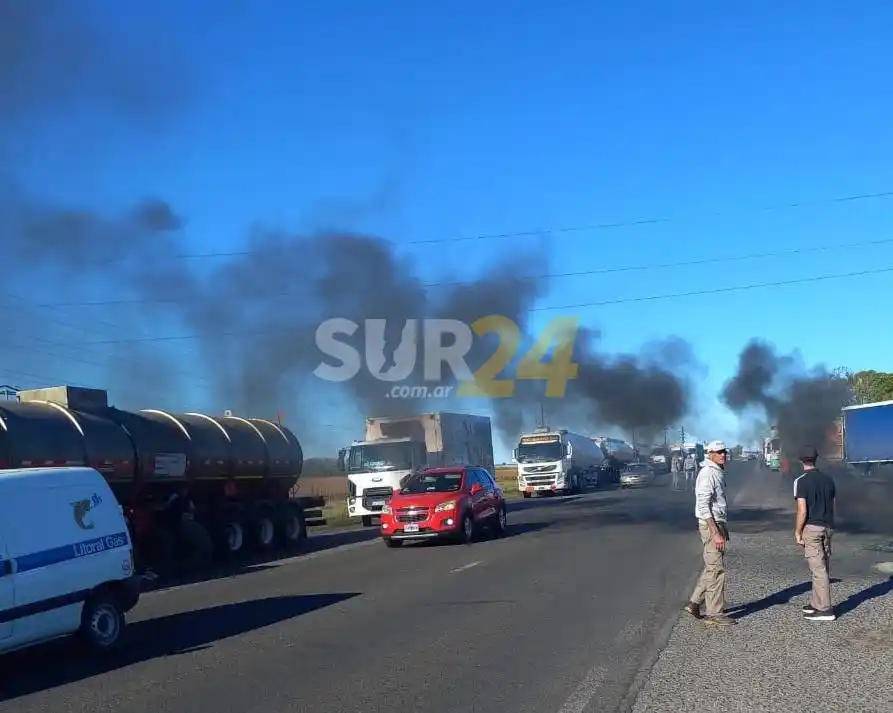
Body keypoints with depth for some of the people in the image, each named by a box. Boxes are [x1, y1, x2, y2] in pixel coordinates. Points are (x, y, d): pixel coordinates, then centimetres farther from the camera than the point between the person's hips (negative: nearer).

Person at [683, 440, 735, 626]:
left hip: (719, 524, 10)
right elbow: (703, 506, -21)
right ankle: (715, 613, 0)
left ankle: (694, 602, 21)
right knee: (716, 568, -6)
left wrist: (724, 529, 22)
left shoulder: (719, 472, 15)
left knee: (711, 567, 14)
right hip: (710, 525, -10)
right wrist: (715, 533, -25)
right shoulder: (707, 474, -15)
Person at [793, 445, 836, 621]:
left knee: (818, 569, -5)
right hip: (827, 527, 7)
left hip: (811, 528, -7)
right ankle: (816, 603, 23)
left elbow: (802, 511, -15)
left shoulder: (801, 481, -11)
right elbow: (832, 506, 12)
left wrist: (797, 532, -7)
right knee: (823, 568, 13)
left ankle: (825, 609, -4)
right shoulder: (828, 479, 8)